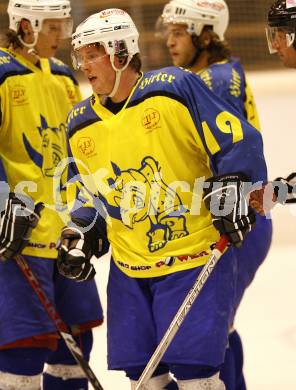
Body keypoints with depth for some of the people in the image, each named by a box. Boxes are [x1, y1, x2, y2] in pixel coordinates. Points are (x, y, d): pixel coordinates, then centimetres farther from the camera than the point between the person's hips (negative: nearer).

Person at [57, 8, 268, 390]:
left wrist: (231, 187, -20)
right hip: (129, 268, 6)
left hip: (197, 257, -6)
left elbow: (238, 140, -9)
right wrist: (81, 233, 4)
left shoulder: (175, 88, -11)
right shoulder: (80, 125, 8)